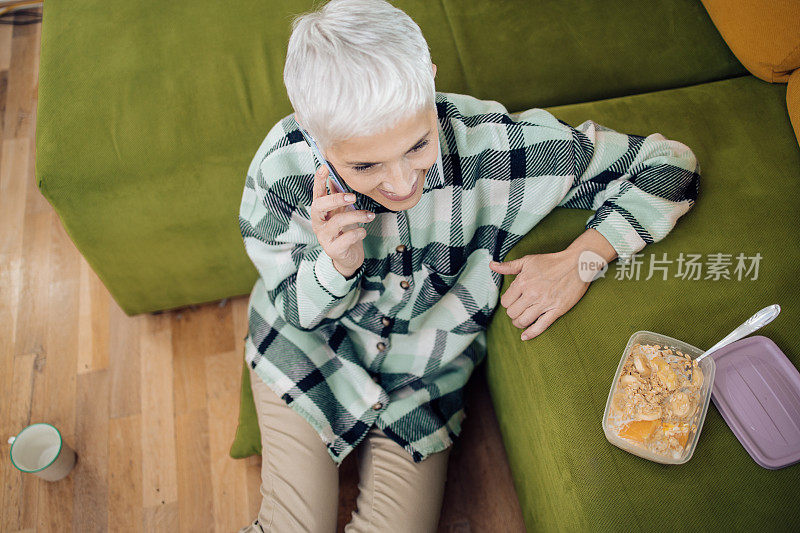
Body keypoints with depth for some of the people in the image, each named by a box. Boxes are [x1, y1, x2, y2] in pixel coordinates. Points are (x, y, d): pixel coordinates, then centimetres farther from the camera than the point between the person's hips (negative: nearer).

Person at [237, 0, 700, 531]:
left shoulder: (495, 144, -30)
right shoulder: (282, 168, -28)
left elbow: (671, 164, -17)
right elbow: (296, 312, -11)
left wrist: (581, 259, -31)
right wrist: (335, 266, -35)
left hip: (424, 377, 1)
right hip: (307, 354, 0)